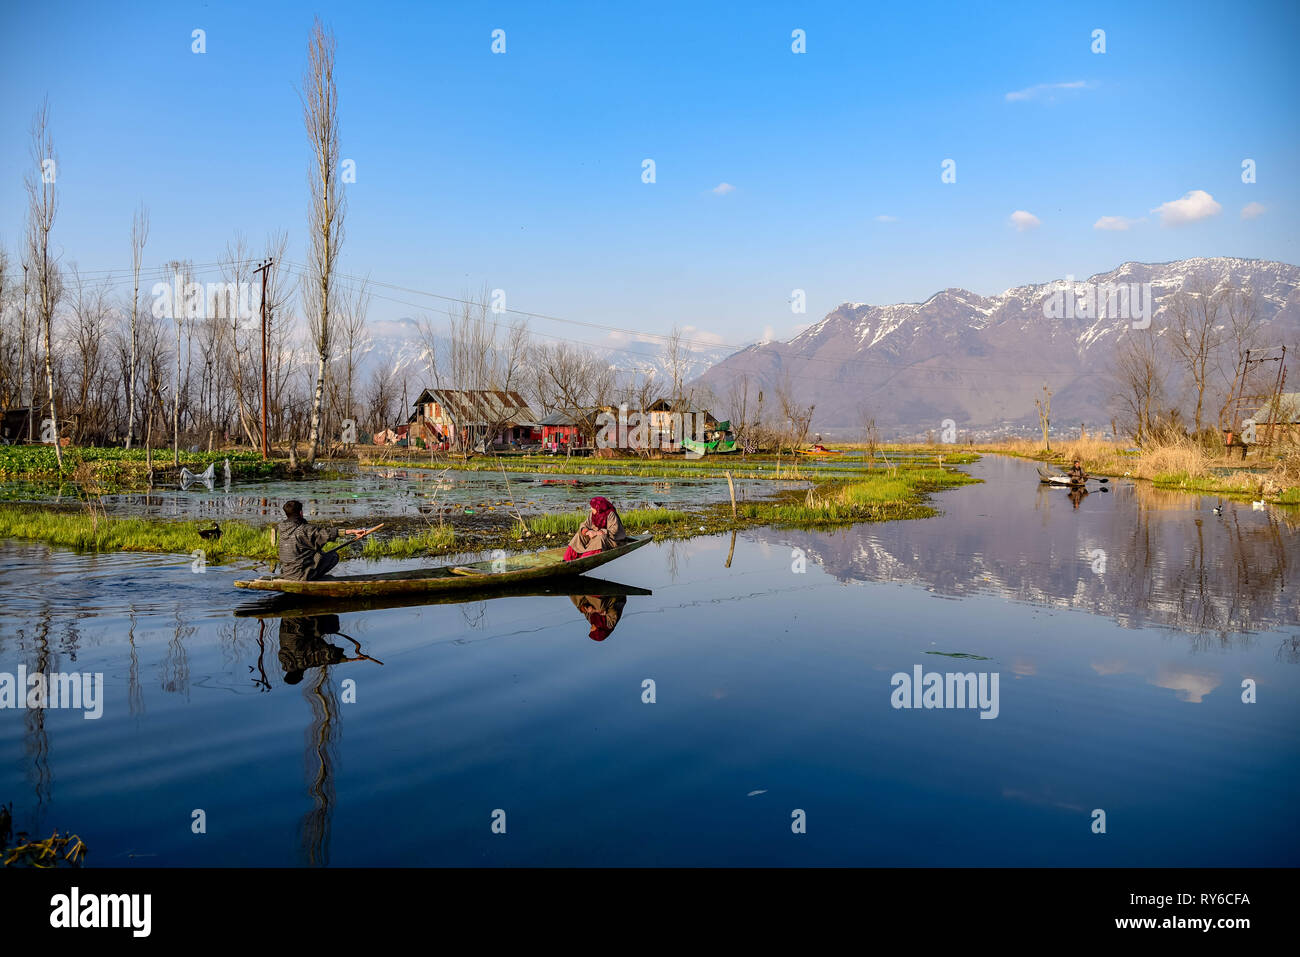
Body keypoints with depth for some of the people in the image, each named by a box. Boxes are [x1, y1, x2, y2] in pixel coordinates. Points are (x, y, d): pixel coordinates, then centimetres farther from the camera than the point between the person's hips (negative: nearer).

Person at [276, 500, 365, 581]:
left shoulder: (280, 529, 1)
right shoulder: (304, 530, -18)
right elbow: (327, 533, -23)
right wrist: (353, 531, -25)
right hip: (301, 575, -8)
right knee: (334, 555, 3)